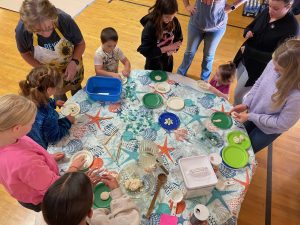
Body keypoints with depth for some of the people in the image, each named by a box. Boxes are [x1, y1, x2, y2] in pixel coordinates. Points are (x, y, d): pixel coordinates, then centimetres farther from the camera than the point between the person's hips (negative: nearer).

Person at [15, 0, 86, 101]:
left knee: (76, 88, 27)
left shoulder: (64, 20, -35)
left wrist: (74, 62, -32)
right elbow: (25, 53, -11)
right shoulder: (22, 30, -32)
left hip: (72, 65, 0)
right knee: (58, 94, 25)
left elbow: (81, 43, -17)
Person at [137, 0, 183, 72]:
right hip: (154, 64, -4)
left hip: (168, 61, 5)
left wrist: (176, 45, -21)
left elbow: (179, 38, 1)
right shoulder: (150, 26, -28)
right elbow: (145, 50, -27)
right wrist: (166, 48, -29)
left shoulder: (174, 22, -14)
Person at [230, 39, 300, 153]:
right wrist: (246, 104, -13)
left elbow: (283, 123, -25)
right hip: (253, 113, 5)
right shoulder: (273, 64, -25)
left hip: (268, 129, -4)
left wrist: (250, 117, -24)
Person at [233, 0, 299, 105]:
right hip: (243, 60, 6)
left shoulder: (292, 27, -23)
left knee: (238, 95, 4)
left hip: (258, 68, -6)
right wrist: (247, 33, -15)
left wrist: (248, 51, -29)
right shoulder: (266, 11, -5)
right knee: (240, 92, 22)